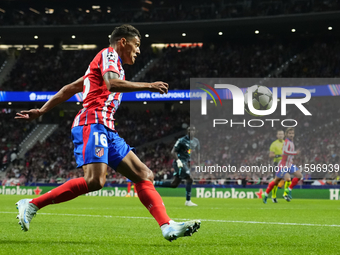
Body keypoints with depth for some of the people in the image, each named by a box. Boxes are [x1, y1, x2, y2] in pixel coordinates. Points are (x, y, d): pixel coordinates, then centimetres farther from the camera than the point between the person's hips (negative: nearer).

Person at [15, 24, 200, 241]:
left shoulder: (114, 63, 30)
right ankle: (31, 205, -20)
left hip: (107, 130, 10)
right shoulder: (109, 54, 3)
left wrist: (41, 111, 28)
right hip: (93, 123, -10)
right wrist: (148, 86, -14)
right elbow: (112, 84, -19)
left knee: (144, 175, 2)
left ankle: (168, 227, -7)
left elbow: (70, 88, 29)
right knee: (95, 180, -26)